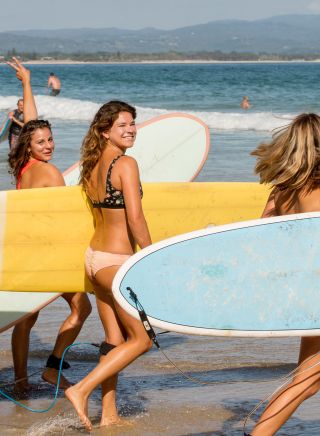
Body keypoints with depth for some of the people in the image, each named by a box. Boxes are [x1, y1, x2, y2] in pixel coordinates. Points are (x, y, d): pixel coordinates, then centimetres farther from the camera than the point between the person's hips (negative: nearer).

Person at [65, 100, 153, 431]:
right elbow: (135, 219, -20)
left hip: (94, 257, 8)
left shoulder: (92, 166, 10)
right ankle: (81, 390, -4)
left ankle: (109, 415, 17)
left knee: (114, 338, 15)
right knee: (141, 339, 3)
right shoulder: (125, 164, -15)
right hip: (117, 261, -8)